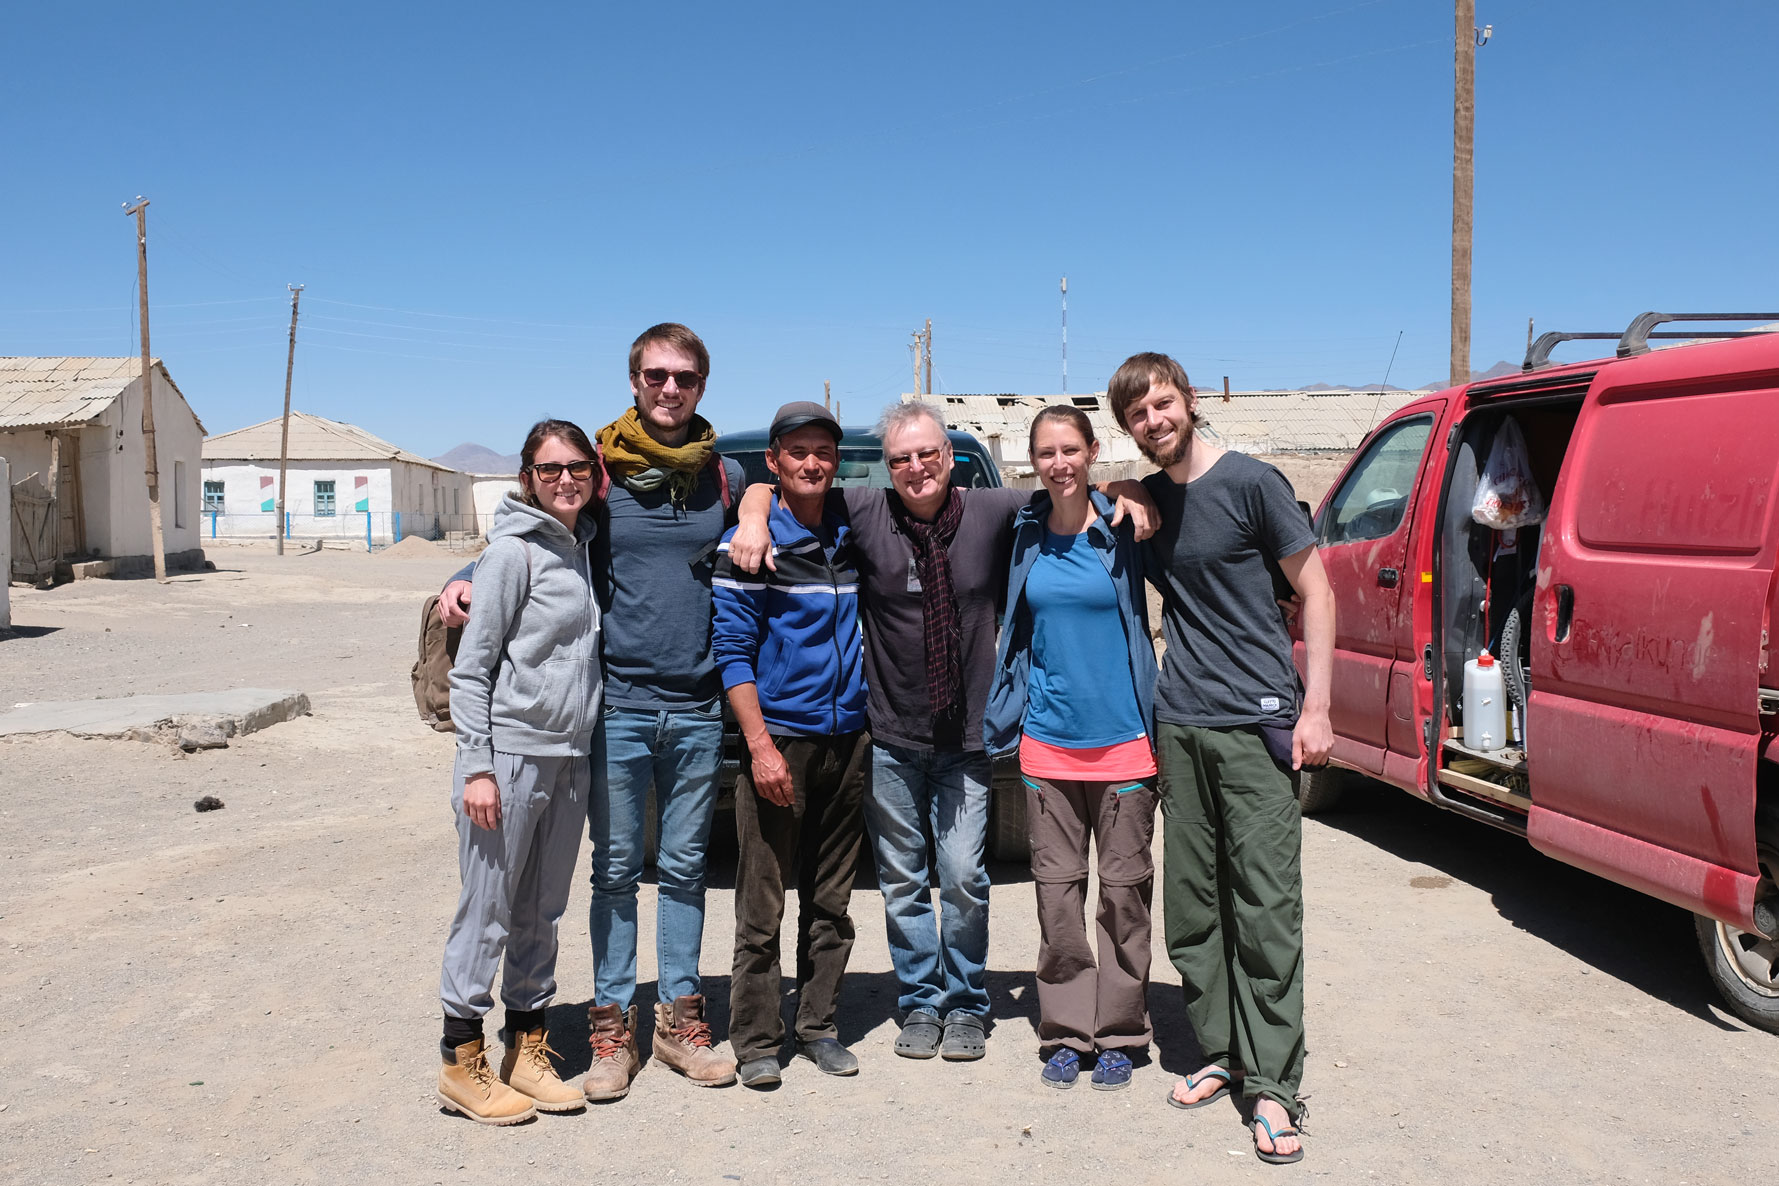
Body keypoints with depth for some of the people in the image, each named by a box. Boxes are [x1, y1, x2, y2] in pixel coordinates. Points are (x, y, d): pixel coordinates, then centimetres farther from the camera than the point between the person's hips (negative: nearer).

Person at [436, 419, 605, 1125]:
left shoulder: (584, 544, 10)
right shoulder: (513, 550, -9)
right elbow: (471, 668, -10)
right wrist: (477, 768, -15)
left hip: (569, 759, 6)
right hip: (510, 753, -6)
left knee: (542, 913, 13)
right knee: (489, 912, 1)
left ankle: (526, 1049, 25)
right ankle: (462, 1063, 14)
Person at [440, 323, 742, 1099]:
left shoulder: (724, 478, 6)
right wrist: (465, 578, -10)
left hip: (697, 709, 2)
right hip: (617, 704, -2)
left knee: (684, 867, 12)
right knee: (616, 869, 6)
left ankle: (680, 1017, 24)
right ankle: (612, 1023, 19)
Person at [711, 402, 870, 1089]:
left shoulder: (851, 539, 11)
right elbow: (732, 652, -8)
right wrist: (761, 744, -15)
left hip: (849, 740, 5)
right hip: (780, 740, -5)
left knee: (831, 901, 11)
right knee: (762, 906, 0)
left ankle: (818, 1027, 23)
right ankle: (756, 1041, 12)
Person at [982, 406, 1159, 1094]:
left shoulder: (1122, 528, -4)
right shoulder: (1025, 534, 5)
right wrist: (1003, 724, 14)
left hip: (1121, 739, -2)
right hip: (1047, 741, 3)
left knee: (1124, 888, 5)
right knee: (1057, 889, 7)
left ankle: (1118, 1031, 19)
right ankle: (1066, 1030, 19)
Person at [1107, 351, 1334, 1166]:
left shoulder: (1251, 482, -4)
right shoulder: (1146, 501, 11)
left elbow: (1315, 593, -2)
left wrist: (1315, 708, -8)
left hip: (1255, 723, -5)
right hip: (1178, 725, 5)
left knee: (1266, 905, -5)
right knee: (1190, 906, 9)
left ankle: (1272, 1086, 3)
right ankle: (1218, 1053, 23)